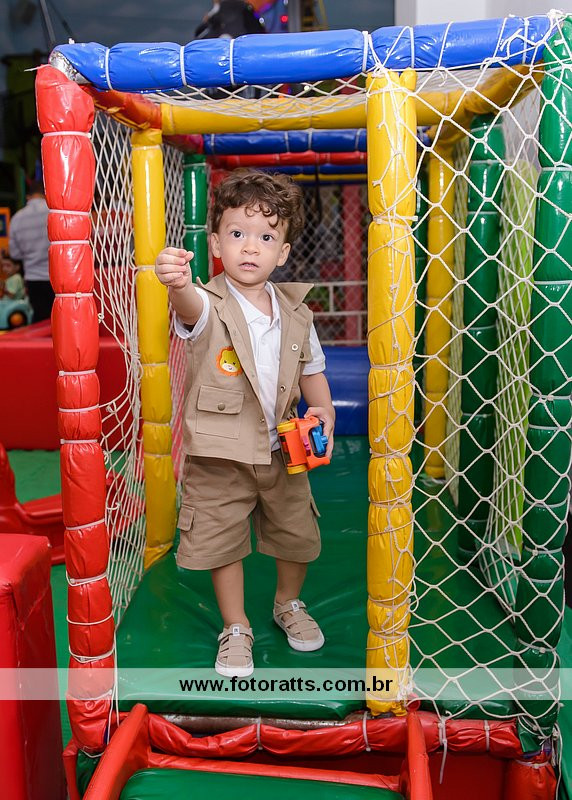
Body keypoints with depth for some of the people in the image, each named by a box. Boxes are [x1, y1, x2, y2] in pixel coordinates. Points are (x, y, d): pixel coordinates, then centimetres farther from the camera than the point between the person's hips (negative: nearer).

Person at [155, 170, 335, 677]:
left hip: (282, 450, 4)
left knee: (298, 533, 17)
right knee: (222, 540, 9)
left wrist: (325, 414, -5)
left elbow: (312, 370, 11)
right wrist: (176, 284, -64)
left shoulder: (294, 312, 0)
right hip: (220, 454, -3)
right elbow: (190, 308, -40)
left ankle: (289, 604, 47)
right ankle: (236, 629, 33)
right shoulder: (209, 304, -15)